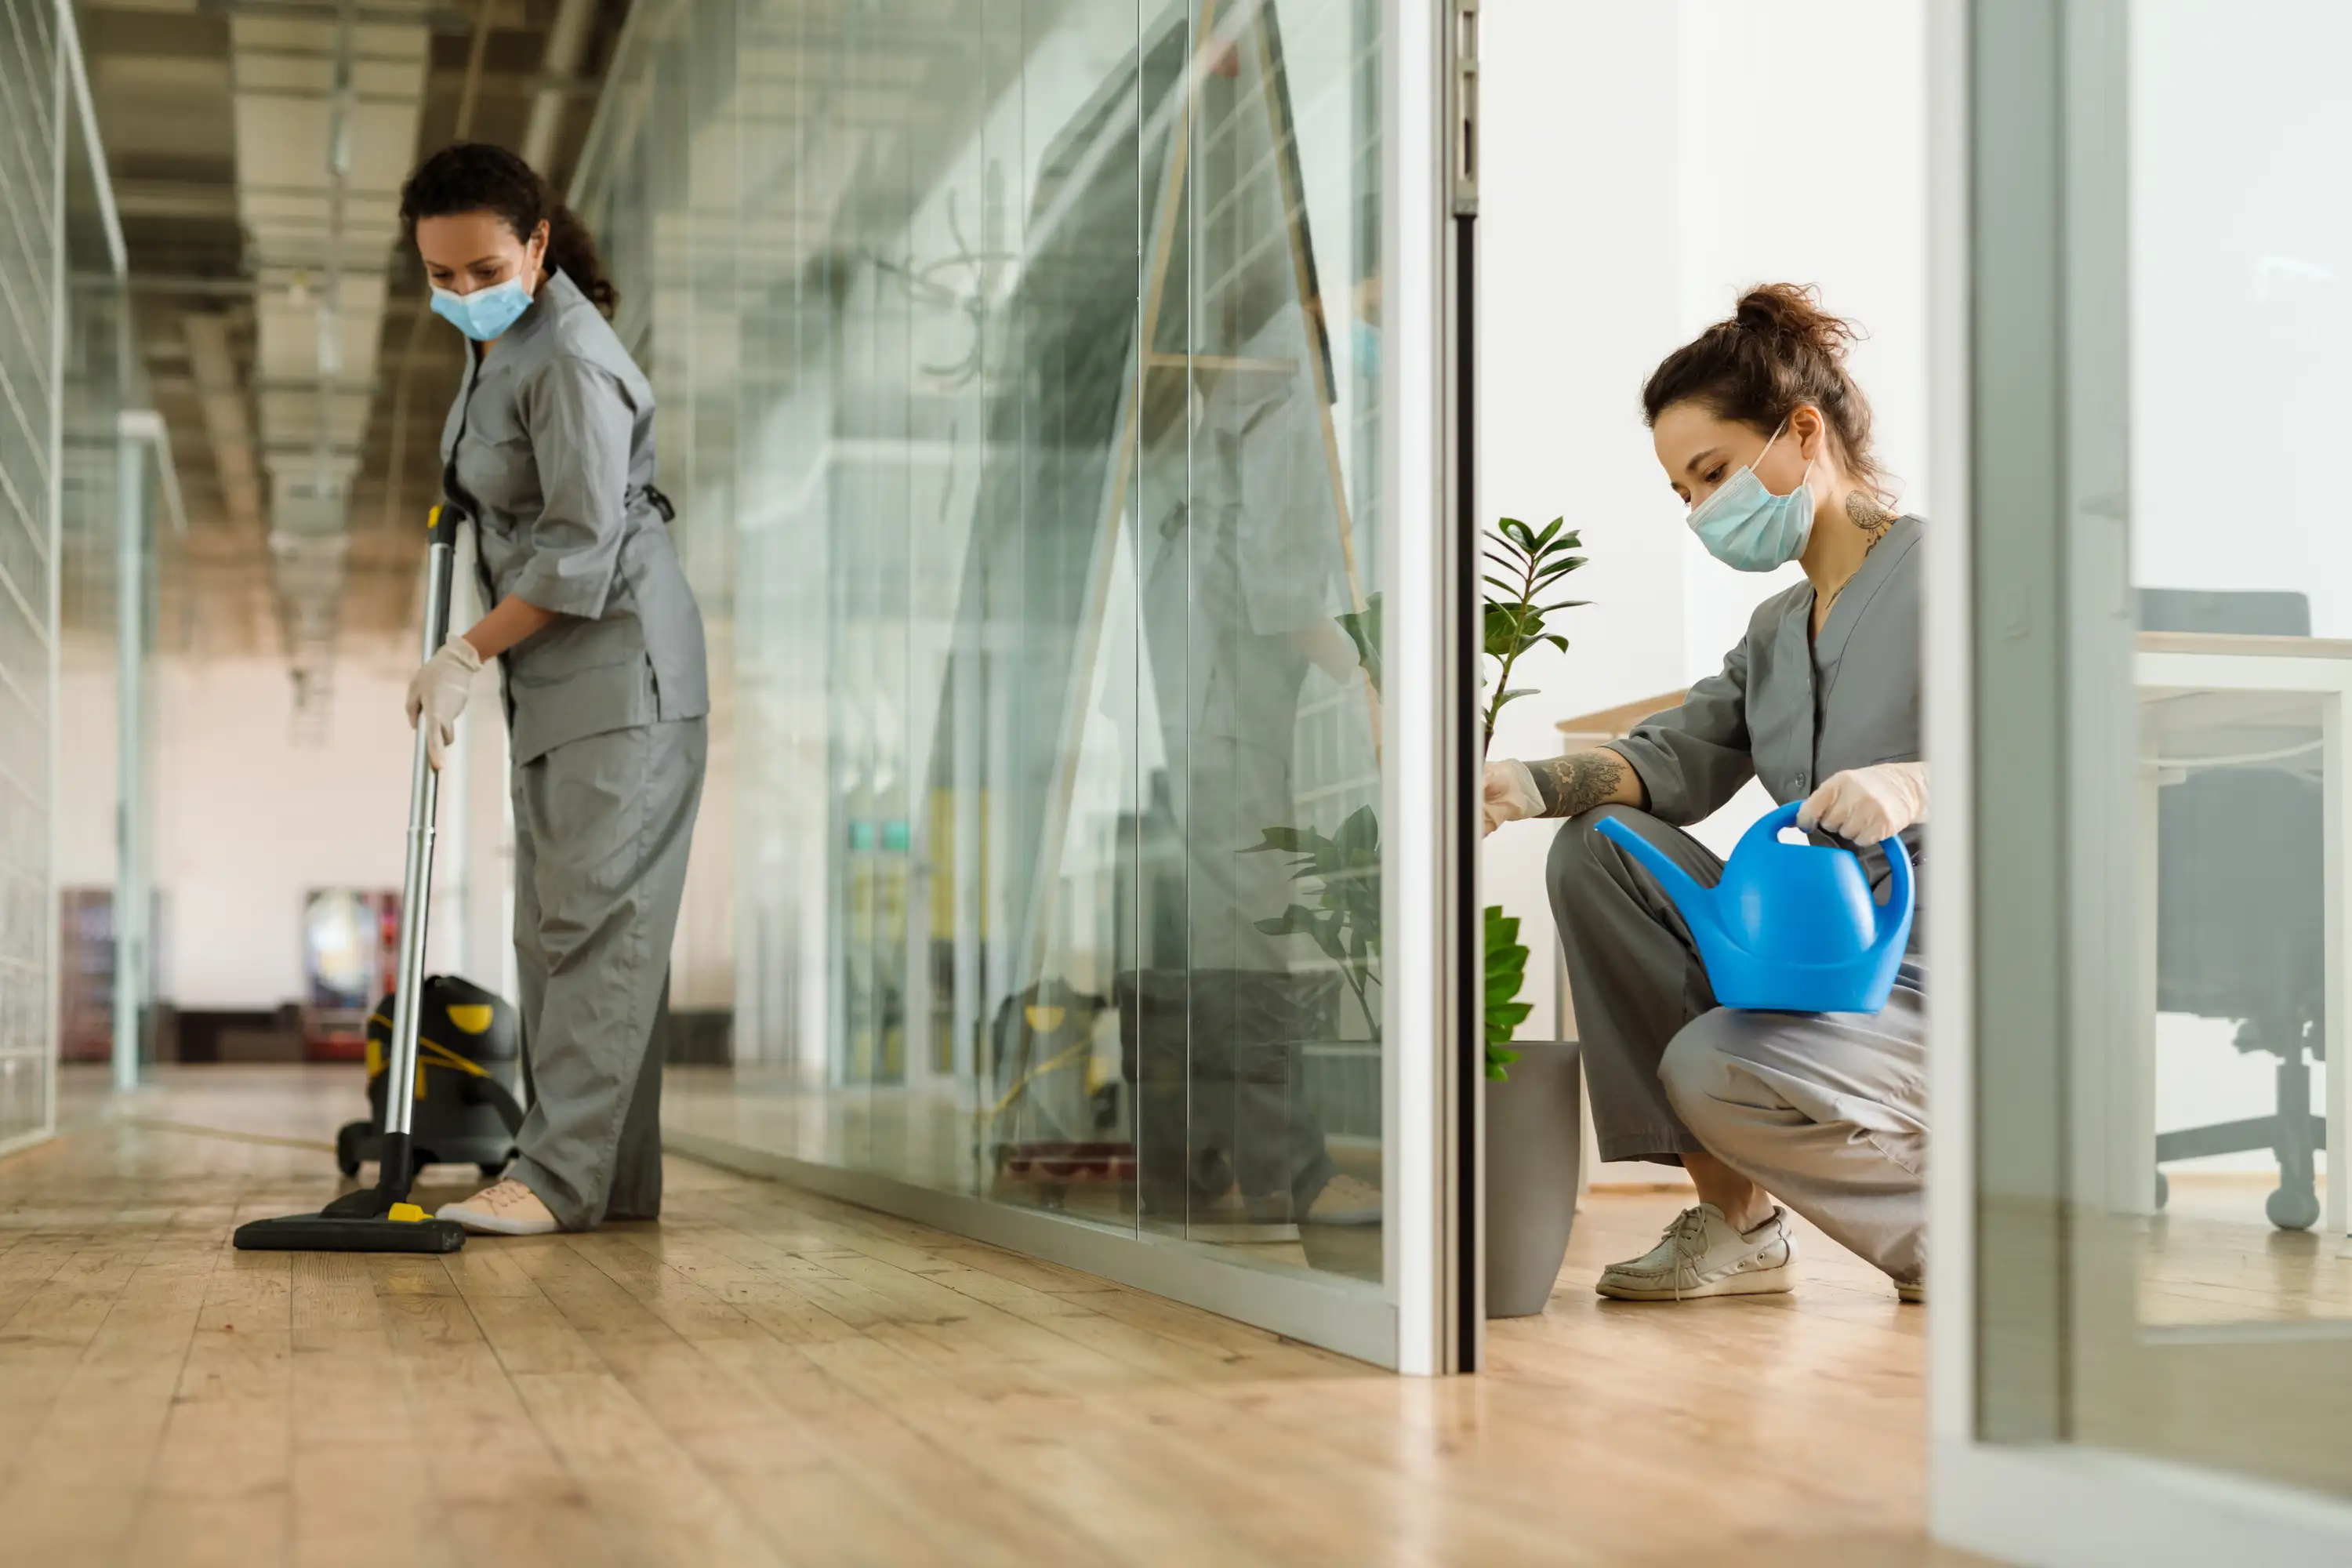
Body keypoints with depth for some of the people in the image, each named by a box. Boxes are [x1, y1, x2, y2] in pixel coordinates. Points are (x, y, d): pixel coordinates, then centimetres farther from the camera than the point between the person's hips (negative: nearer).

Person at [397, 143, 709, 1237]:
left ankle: (565, 1176, -13)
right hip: (552, 681, 11)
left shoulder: (571, 362, -19)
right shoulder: (499, 338, 11)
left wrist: (466, 655, -18)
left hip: (622, 665, -11)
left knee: (594, 914, -12)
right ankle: (613, 1179, 10)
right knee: (554, 927, 8)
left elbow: (580, 550, -22)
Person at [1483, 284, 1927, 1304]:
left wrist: (1914, 784, -35)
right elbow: (1677, 758, 4)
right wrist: (1529, 784, -14)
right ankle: (1735, 1224, -4)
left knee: (1716, 1069, -30)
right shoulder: (1776, 629, 19)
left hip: (1953, 991, -8)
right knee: (1598, 845, -5)